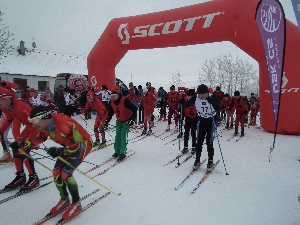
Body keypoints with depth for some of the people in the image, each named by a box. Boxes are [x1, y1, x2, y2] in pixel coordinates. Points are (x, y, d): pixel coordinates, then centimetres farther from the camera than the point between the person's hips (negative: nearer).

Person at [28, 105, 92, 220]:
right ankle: (64, 199, 27)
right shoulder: (45, 125, -12)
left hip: (84, 143, -8)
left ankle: (76, 203, 7)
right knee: (56, 172, 5)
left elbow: (80, 144, -31)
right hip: (70, 145, 8)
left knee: (66, 173, -14)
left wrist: (60, 151, -35)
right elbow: (40, 137, 11)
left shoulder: (64, 125, -38)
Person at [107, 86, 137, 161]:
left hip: (127, 121, -6)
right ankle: (117, 151, 19)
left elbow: (134, 109, -25)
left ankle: (122, 153, -11)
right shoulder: (112, 102, -8)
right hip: (119, 121, 6)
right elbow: (111, 111, 9)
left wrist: (133, 119, -32)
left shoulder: (124, 100, -28)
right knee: (118, 136, 6)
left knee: (123, 134, -17)